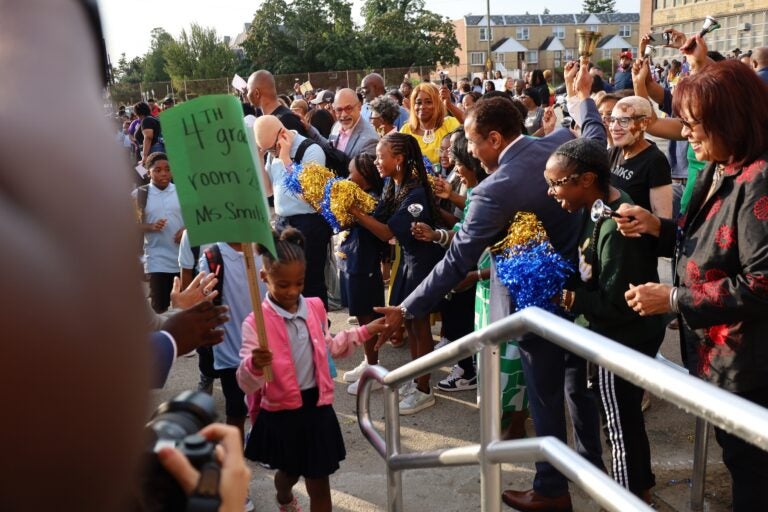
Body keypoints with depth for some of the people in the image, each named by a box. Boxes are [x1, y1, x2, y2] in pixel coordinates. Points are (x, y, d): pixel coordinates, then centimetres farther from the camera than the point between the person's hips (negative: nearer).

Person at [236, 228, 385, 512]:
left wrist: (365, 331, 11)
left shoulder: (315, 308, -2)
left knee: (319, 483, 7)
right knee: (290, 470, 23)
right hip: (281, 413, -2)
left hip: (317, 407, 2)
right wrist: (254, 365, -43)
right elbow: (247, 384, -21)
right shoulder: (256, 322, -18)